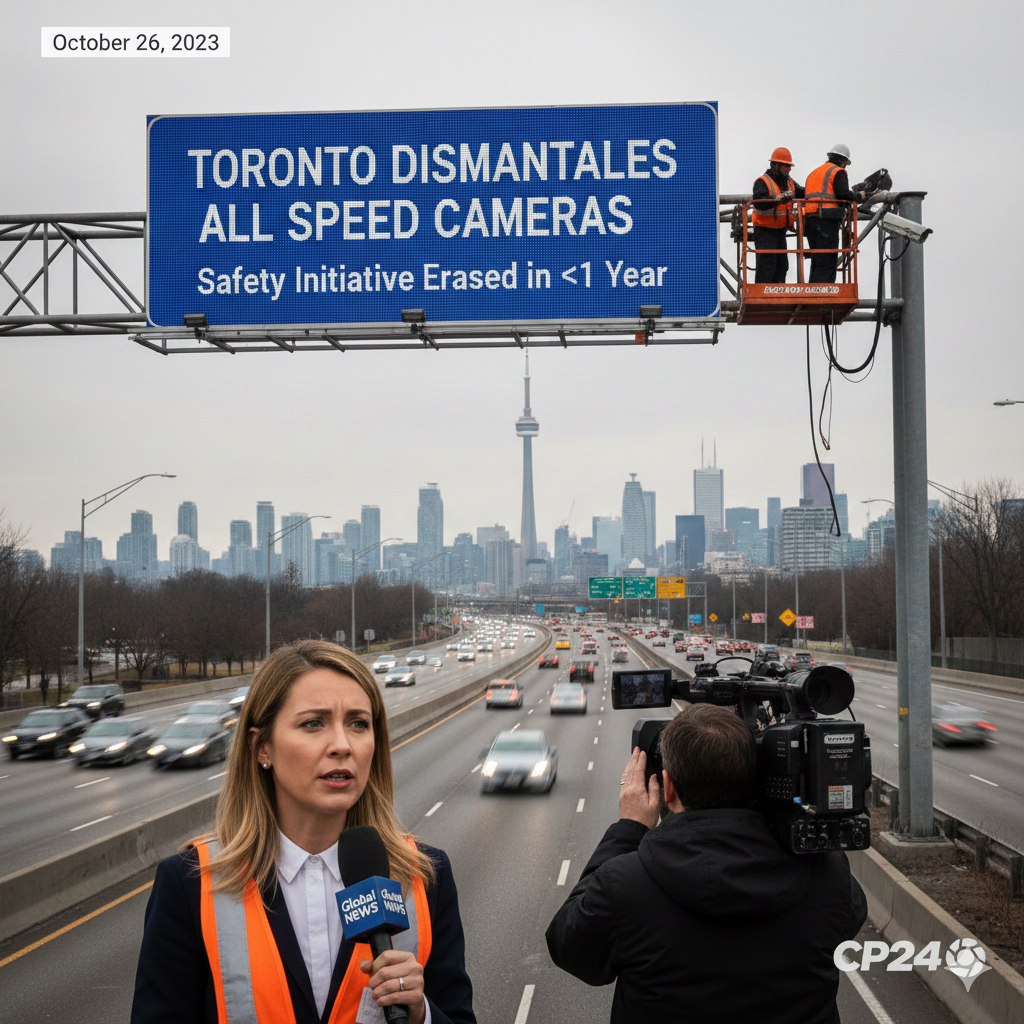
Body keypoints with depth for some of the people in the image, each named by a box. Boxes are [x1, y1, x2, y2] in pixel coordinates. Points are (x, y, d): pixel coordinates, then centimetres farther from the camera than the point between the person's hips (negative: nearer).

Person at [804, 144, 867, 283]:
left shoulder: (813, 173, 25)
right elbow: (844, 194, -13)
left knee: (817, 263, 13)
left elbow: (805, 195, 20)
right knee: (827, 263, -10)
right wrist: (859, 196, 4)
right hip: (827, 221, -8)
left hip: (809, 219, 8)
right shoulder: (838, 172, 1)